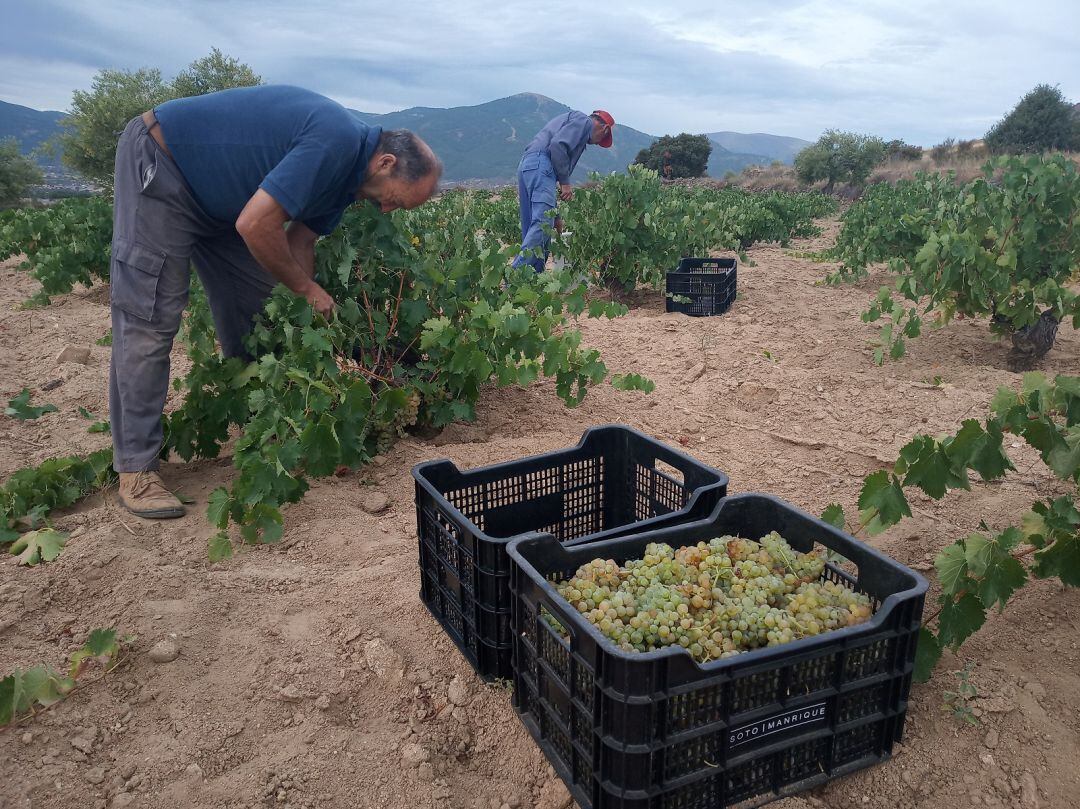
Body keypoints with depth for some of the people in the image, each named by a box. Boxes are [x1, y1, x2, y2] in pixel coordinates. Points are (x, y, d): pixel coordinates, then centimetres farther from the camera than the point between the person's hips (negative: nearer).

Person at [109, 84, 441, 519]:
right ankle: (135, 469, -7)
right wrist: (308, 289, -18)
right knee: (149, 319, -12)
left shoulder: (347, 173, 1)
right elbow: (256, 226, -32)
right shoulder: (336, 142, -30)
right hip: (158, 164, -10)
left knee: (254, 309, 8)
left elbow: (301, 239, 5)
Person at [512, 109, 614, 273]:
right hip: (540, 164, -10)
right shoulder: (585, 121, 5)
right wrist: (565, 182, -9)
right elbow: (558, 145, -14)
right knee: (543, 223, -19)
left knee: (531, 226, 6)